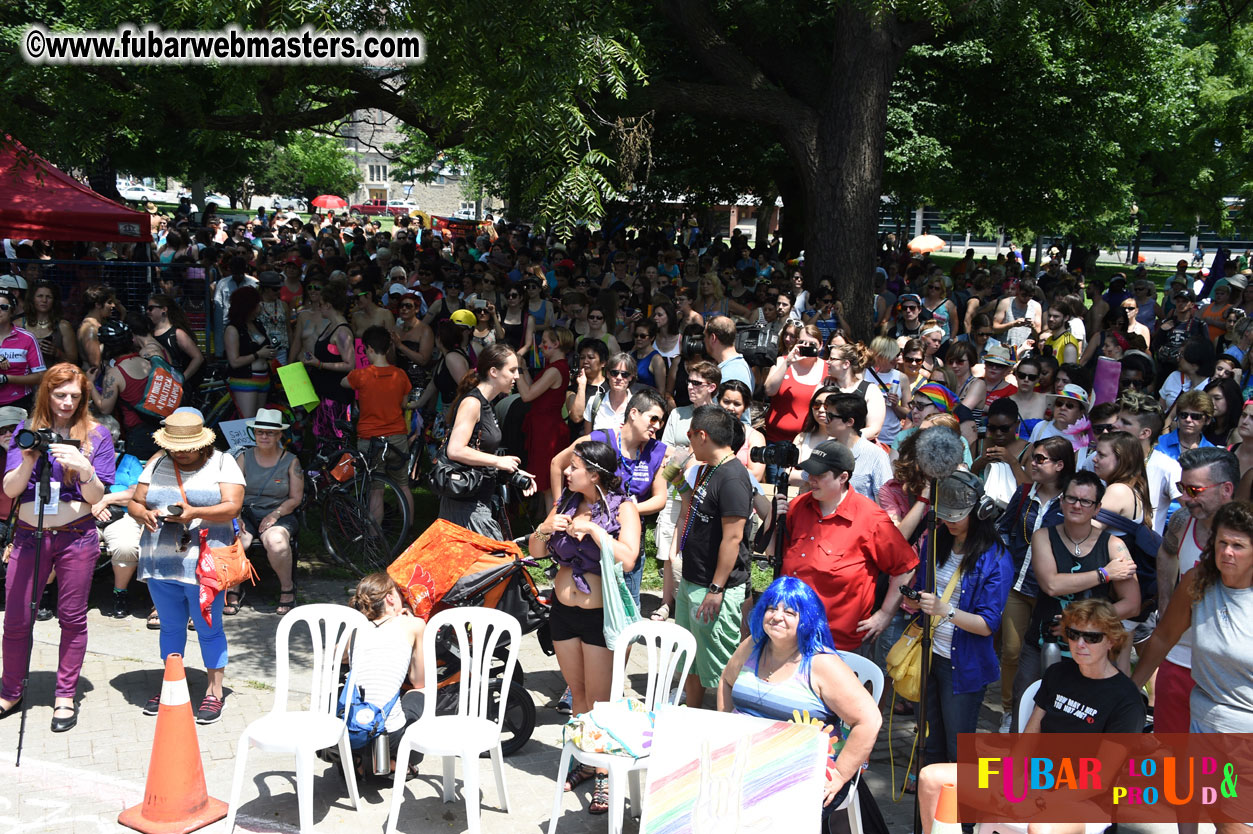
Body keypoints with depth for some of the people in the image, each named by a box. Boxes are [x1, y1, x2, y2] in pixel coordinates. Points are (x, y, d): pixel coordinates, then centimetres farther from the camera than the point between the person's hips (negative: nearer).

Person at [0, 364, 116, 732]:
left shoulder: (96, 434, 1)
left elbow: (96, 496, -3)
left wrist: (85, 470, -22)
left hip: (76, 536, -1)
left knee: (72, 618, 5)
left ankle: (65, 696, 17)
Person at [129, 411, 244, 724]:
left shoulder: (223, 464, -2)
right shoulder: (157, 465, 11)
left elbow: (233, 507, -12)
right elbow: (135, 502, 11)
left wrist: (194, 513, -26)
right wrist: (144, 514, -13)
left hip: (204, 564, -4)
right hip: (160, 562, 4)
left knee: (208, 628, 2)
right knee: (170, 626, 15)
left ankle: (215, 691, 14)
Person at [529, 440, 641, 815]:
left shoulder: (623, 508, -11)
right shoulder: (565, 502, 5)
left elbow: (627, 559, -25)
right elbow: (535, 551, 8)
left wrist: (592, 528, -24)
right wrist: (545, 529, -11)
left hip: (601, 613, -6)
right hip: (563, 610, 6)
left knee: (599, 698, -1)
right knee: (577, 692, 16)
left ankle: (606, 774, 10)